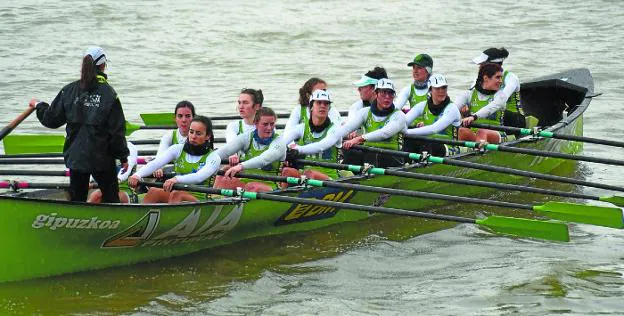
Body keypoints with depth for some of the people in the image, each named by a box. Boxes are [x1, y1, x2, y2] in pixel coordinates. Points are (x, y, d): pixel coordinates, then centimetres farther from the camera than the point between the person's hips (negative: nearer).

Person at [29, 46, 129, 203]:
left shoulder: (69, 90, -4)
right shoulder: (108, 93, -11)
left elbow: (51, 119, 3)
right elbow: (117, 130, -9)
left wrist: (38, 105, 24)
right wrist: (123, 157, 2)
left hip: (75, 156, 3)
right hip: (102, 158, -3)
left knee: (77, 198, 11)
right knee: (111, 197, 9)